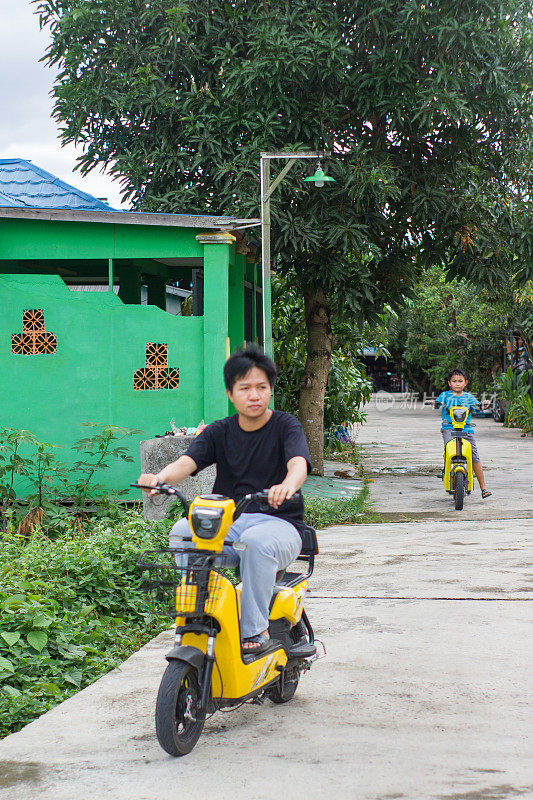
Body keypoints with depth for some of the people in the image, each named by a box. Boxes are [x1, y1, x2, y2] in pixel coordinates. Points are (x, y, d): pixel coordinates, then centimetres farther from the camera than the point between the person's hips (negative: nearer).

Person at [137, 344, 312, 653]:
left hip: (278, 521, -3)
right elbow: (188, 461, -6)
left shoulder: (285, 425, 0)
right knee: (182, 531, -25)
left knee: (257, 541, -38)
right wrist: (160, 477, -31)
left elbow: (299, 464, -20)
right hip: (227, 520, 4)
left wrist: (286, 486, -46)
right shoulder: (219, 431, 10)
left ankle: (256, 629, -22)